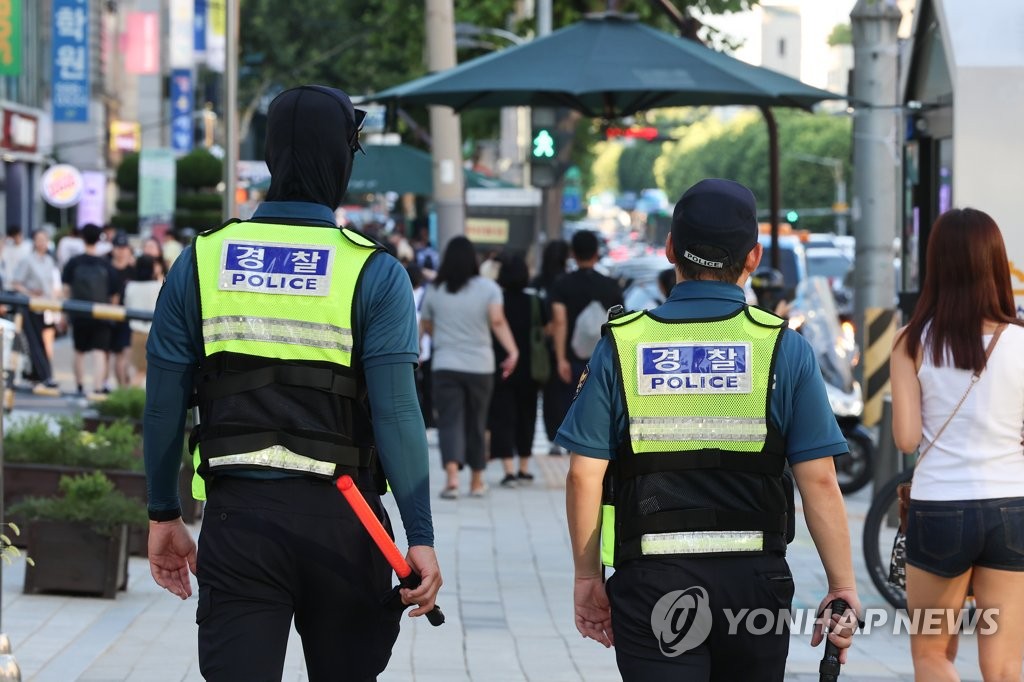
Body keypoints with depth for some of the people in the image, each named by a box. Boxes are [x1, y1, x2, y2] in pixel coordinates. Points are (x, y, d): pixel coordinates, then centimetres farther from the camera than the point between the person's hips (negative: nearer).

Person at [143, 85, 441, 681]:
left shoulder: (201, 260, 3)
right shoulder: (375, 273, -5)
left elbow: (165, 404, 5)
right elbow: (395, 414, -10)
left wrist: (164, 516, 14)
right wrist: (421, 538, -7)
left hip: (237, 518, 1)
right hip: (339, 520, -1)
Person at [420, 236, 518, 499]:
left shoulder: (435, 290, 3)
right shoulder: (488, 287, -2)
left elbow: (425, 326, 16)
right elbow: (497, 321, -17)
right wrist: (512, 350, -19)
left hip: (445, 366, -1)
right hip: (480, 366, 1)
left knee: (450, 421, -4)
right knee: (476, 423, 13)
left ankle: (452, 476, -25)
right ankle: (477, 481, 23)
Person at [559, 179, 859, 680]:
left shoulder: (622, 344, 0)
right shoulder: (783, 348, -2)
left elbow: (584, 475, -1)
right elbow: (818, 480, -4)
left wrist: (587, 577, 10)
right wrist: (842, 587, 3)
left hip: (650, 582, -1)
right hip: (754, 579, 1)